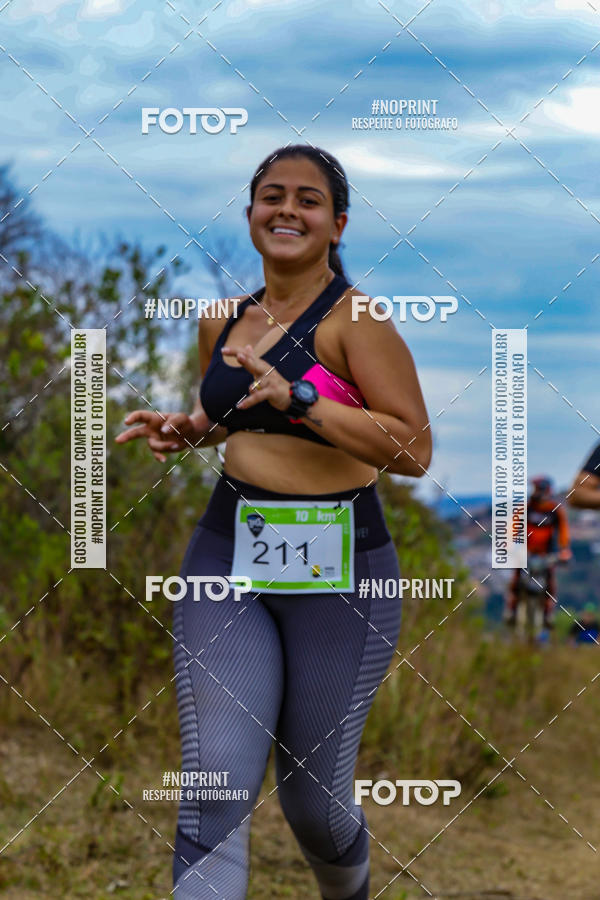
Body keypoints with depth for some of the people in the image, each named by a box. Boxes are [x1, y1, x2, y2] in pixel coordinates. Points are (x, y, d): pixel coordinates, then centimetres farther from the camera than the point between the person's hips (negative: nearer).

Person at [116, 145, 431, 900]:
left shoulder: (355, 319, -10)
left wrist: (300, 398, -26)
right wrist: (182, 430, 6)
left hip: (335, 569, -4)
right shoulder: (223, 322, 9)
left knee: (312, 796, 9)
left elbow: (414, 451, -17)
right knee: (214, 790, -9)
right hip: (228, 555, 4)